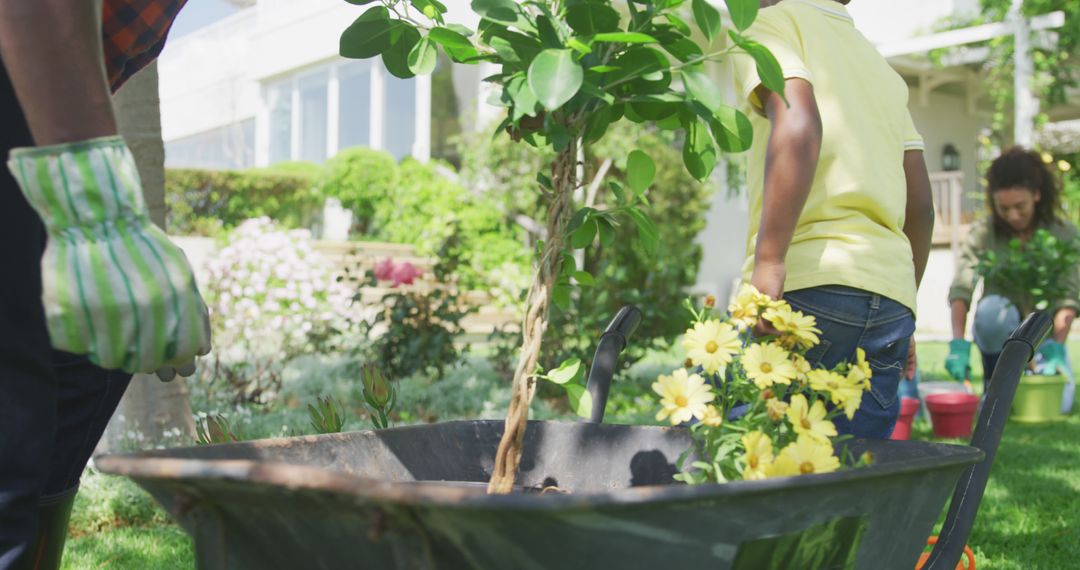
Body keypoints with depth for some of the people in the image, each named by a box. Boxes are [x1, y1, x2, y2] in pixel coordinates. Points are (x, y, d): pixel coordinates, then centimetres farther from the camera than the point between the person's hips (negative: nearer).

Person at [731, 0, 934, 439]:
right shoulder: (881, 67, 27)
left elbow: (797, 123, -14)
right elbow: (921, 204, 24)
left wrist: (767, 267, -21)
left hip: (808, 286, -7)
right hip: (892, 301, 7)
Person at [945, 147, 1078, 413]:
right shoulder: (983, 233, -10)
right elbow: (960, 288, -22)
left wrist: (1056, 348, -31)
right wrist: (958, 344, -37)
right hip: (1001, 332, 0)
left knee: (1056, 405, -21)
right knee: (993, 308, -35)